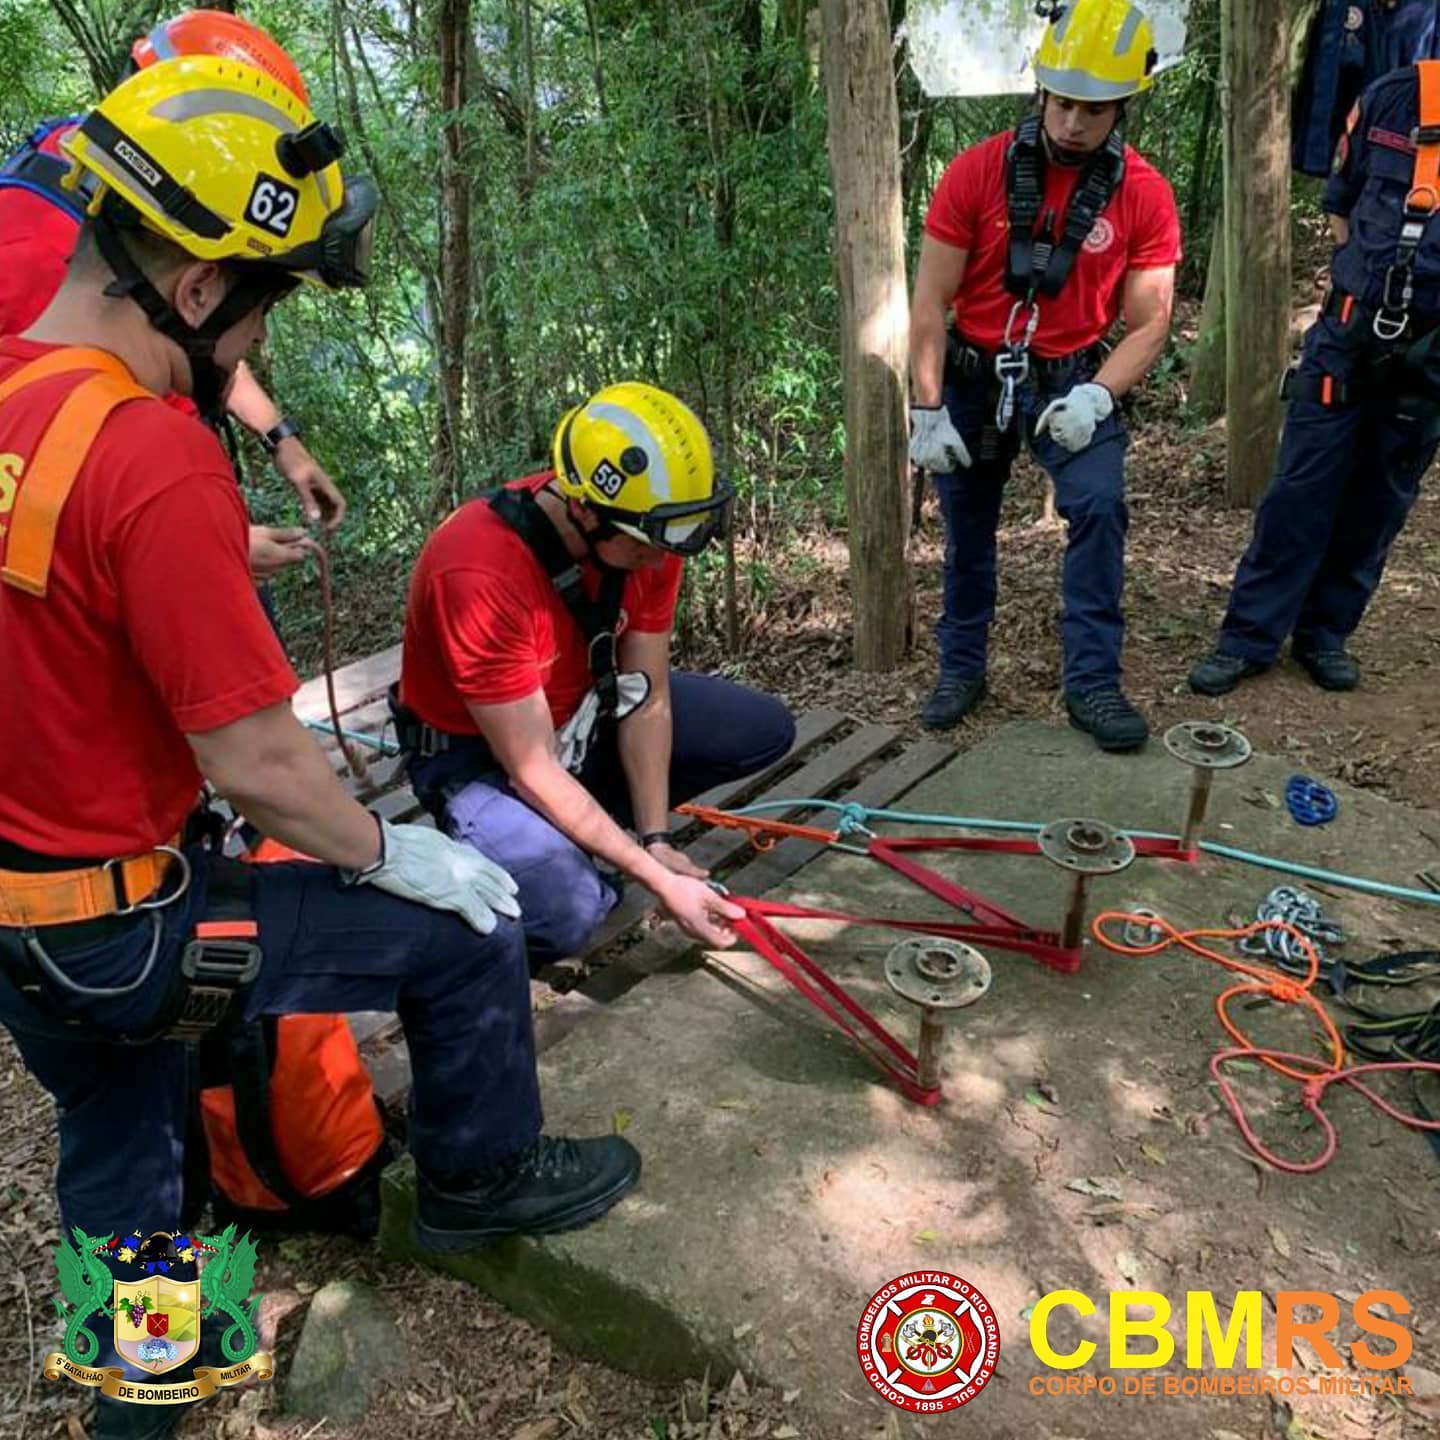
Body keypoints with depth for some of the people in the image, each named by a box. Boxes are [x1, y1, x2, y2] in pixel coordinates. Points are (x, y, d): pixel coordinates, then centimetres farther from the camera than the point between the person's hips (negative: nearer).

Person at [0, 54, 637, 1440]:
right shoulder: (156, 466, -28)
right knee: (464, 924, 7)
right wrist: (394, 852, -8)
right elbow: (257, 765, -24)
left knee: (114, 1151, 29)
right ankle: (480, 1176, 32)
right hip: (118, 925, -8)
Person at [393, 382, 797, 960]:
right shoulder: (479, 575, -36)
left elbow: (649, 699, -10)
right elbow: (533, 771, -31)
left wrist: (656, 840, -16)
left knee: (766, 731, -2)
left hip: (585, 707, 7)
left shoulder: (644, 530, -17)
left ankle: (583, 829, 7)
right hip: (477, 749, -7)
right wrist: (660, 880, -30)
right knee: (564, 915, -33)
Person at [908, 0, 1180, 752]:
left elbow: (1148, 322, -6)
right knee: (967, 527, 9)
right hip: (973, 376, 1)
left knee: (1099, 505, -20)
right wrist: (928, 411, -13)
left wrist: (1096, 397, -23)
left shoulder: (1144, 195, -8)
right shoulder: (976, 172, -11)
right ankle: (961, 668, 28)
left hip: (1071, 379, 0)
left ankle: (1094, 682, -8)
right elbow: (931, 302, -9)